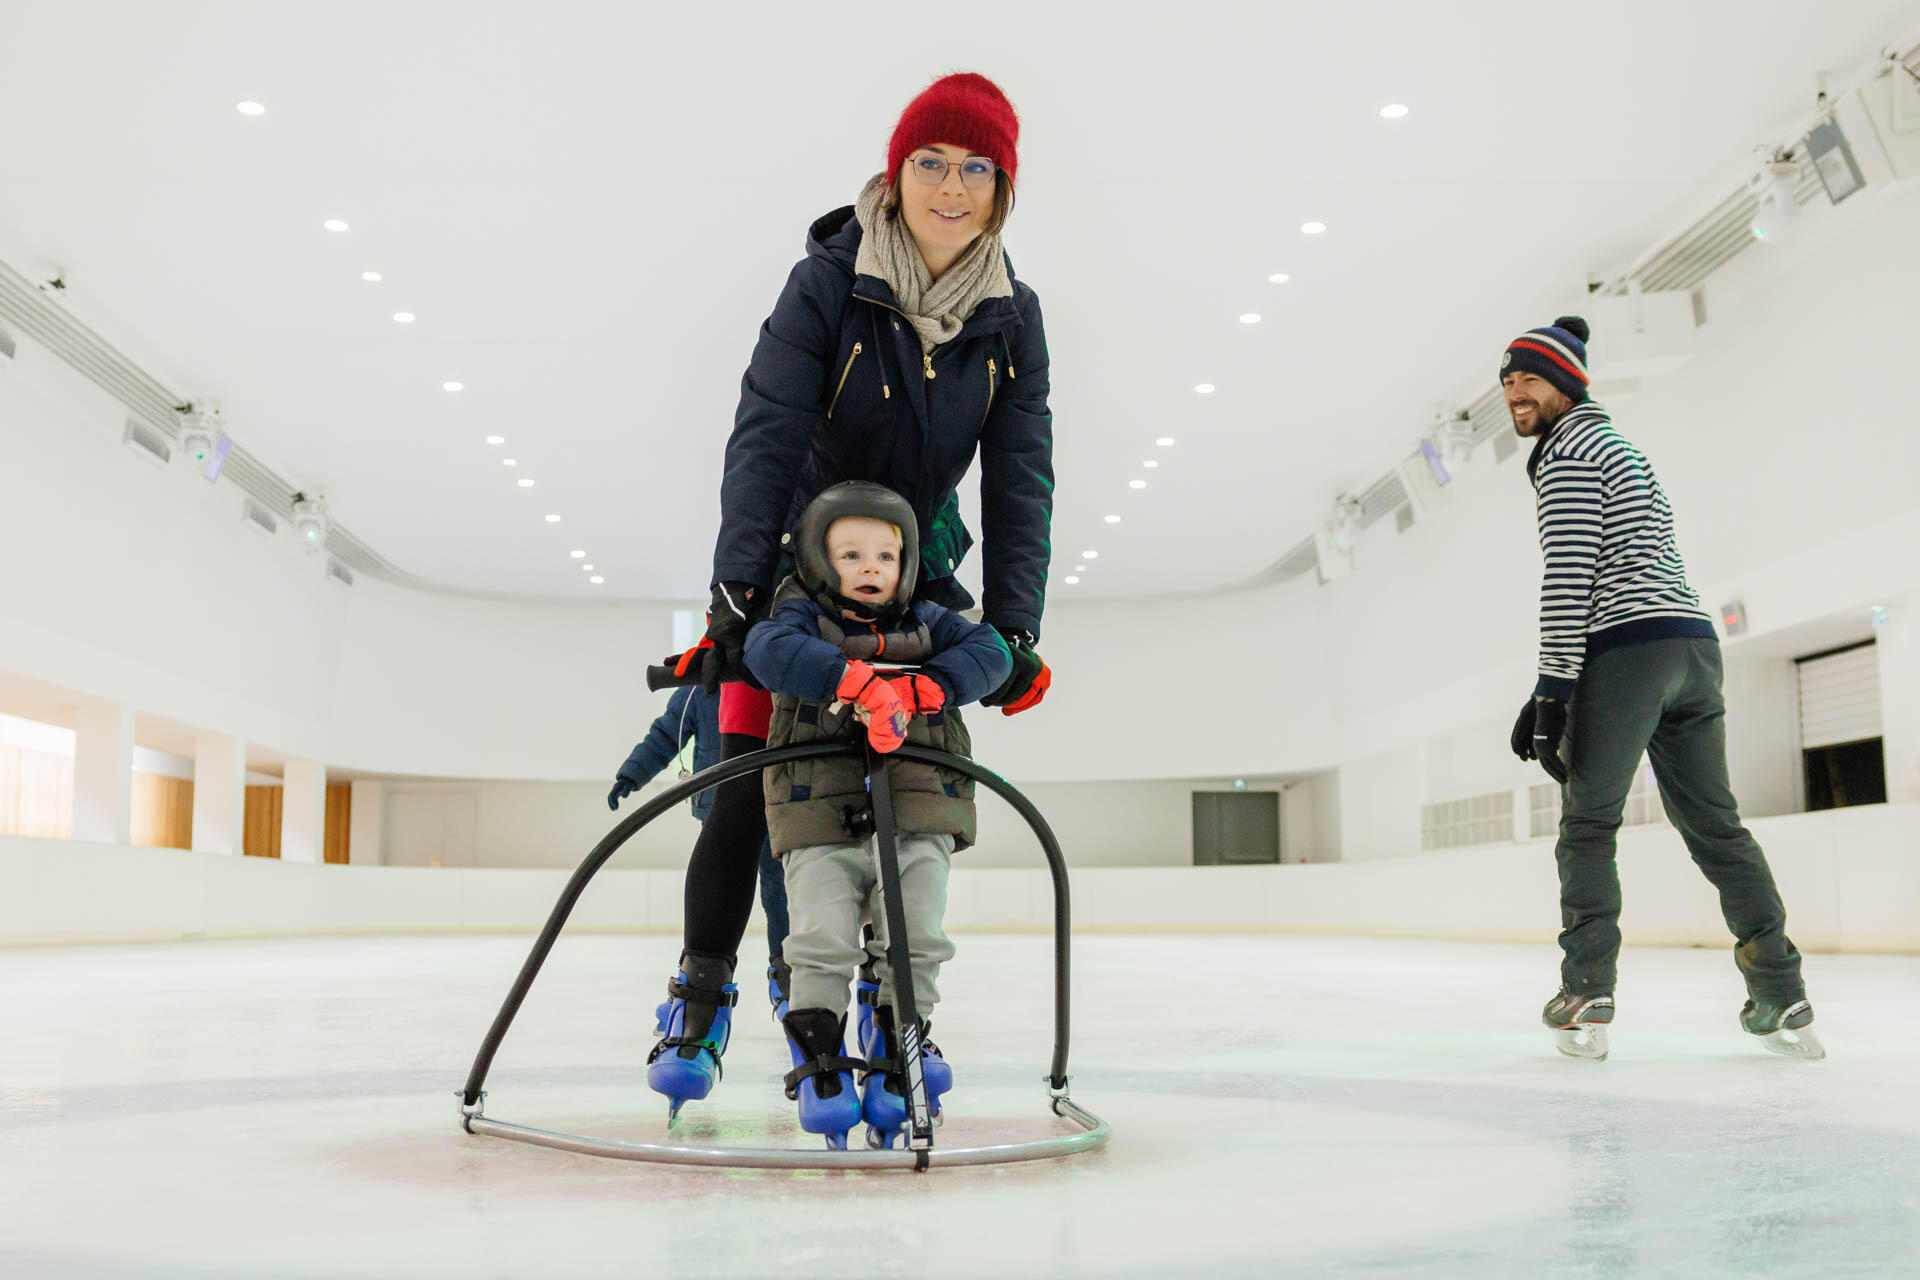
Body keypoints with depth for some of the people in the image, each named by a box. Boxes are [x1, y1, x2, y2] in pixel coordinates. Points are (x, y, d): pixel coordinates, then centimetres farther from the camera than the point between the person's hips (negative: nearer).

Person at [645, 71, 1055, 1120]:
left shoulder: (1011, 317, -6)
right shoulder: (827, 281, -16)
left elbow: (1019, 477, -8)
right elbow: (766, 434, -24)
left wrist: (1012, 623, -17)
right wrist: (738, 587, -35)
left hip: (919, 573, 3)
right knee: (748, 782, -7)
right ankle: (701, 995, 10)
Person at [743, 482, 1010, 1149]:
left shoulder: (926, 623, 12)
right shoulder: (803, 617, 2)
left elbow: (991, 652, -1)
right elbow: (770, 651, -21)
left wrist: (916, 689, -16)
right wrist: (860, 681, -32)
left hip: (918, 823, 3)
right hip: (821, 824, -2)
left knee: (917, 941, -3)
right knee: (822, 941, -11)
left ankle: (898, 1044, 17)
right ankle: (818, 1054, 8)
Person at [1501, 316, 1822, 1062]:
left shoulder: (1567, 454, -2)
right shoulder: (1622, 451, 28)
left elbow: (1568, 581, -13)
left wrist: (1552, 691, -15)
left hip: (1628, 651, -9)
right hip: (1695, 643, 9)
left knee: (1587, 825, -2)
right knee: (1714, 824, 9)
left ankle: (1585, 1003, -5)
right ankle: (1783, 1003, 6)